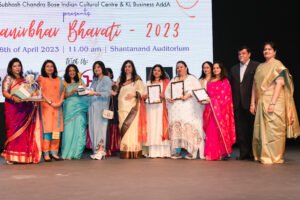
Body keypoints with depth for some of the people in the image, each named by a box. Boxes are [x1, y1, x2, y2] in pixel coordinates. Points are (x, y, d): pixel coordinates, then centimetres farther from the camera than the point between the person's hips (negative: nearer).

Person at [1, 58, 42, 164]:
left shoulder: (24, 79, 20)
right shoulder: (8, 78, 3)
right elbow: (4, 92, -9)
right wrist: (13, 97, -27)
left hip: (24, 108, 5)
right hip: (12, 108, -5)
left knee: (25, 132, 1)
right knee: (13, 130, -10)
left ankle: (23, 155, 5)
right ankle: (11, 156, -9)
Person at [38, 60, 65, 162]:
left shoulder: (59, 79, 18)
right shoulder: (41, 78, 6)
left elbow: (62, 91, 11)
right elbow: (41, 92, -3)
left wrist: (60, 102, -6)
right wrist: (50, 102, -13)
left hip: (58, 107, 4)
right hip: (46, 106, -4)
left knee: (57, 128, -1)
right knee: (47, 128, -8)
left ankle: (54, 152, 3)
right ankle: (46, 153, -8)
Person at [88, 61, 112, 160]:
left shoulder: (106, 79, 0)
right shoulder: (94, 80, 20)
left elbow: (107, 93, -11)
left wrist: (95, 93, -20)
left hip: (101, 106, -6)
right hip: (92, 106, 6)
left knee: (100, 127, -10)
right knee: (93, 128, 0)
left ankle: (101, 150, -10)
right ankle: (97, 150, 2)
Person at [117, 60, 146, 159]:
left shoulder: (137, 79, 7)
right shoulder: (120, 79, 19)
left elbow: (142, 91, -1)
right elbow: (117, 91, 19)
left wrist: (134, 94, -18)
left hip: (133, 106, -3)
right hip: (122, 106, 4)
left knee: (133, 126, -10)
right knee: (123, 127, -3)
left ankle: (134, 151, -10)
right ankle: (125, 151, -3)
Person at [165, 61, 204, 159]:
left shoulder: (192, 79, 9)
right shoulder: (173, 80, 24)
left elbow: (197, 90, -5)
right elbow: (167, 91, 17)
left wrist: (188, 95, -20)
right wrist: (168, 98, -4)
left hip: (189, 108, -4)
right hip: (175, 108, 4)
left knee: (188, 126, -14)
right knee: (175, 126, -6)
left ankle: (190, 150, -13)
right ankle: (177, 151, -5)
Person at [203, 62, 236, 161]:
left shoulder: (225, 81, 2)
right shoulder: (210, 82, 17)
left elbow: (225, 97, -5)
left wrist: (212, 100, -12)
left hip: (221, 109, -4)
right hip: (211, 109, 4)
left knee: (221, 129, -6)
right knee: (211, 131, 0)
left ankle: (224, 152, -2)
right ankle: (212, 153, 2)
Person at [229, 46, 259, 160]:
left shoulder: (256, 66, -1)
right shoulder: (234, 69, 17)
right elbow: (231, 86, 14)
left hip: (250, 102, -5)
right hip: (238, 103, 5)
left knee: (252, 128, 1)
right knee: (240, 129, 5)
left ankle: (253, 153, 8)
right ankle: (243, 153, 11)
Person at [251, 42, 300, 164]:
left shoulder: (278, 65, -4)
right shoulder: (260, 67, 16)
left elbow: (279, 84, -13)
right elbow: (255, 85, 14)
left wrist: (273, 103, -21)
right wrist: (253, 103, 7)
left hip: (274, 102, -6)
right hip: (261, 103, 6)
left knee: (273, 129, -6)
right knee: (261, 129, 7)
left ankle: (274, 157, 1)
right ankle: (262, 155, 16)